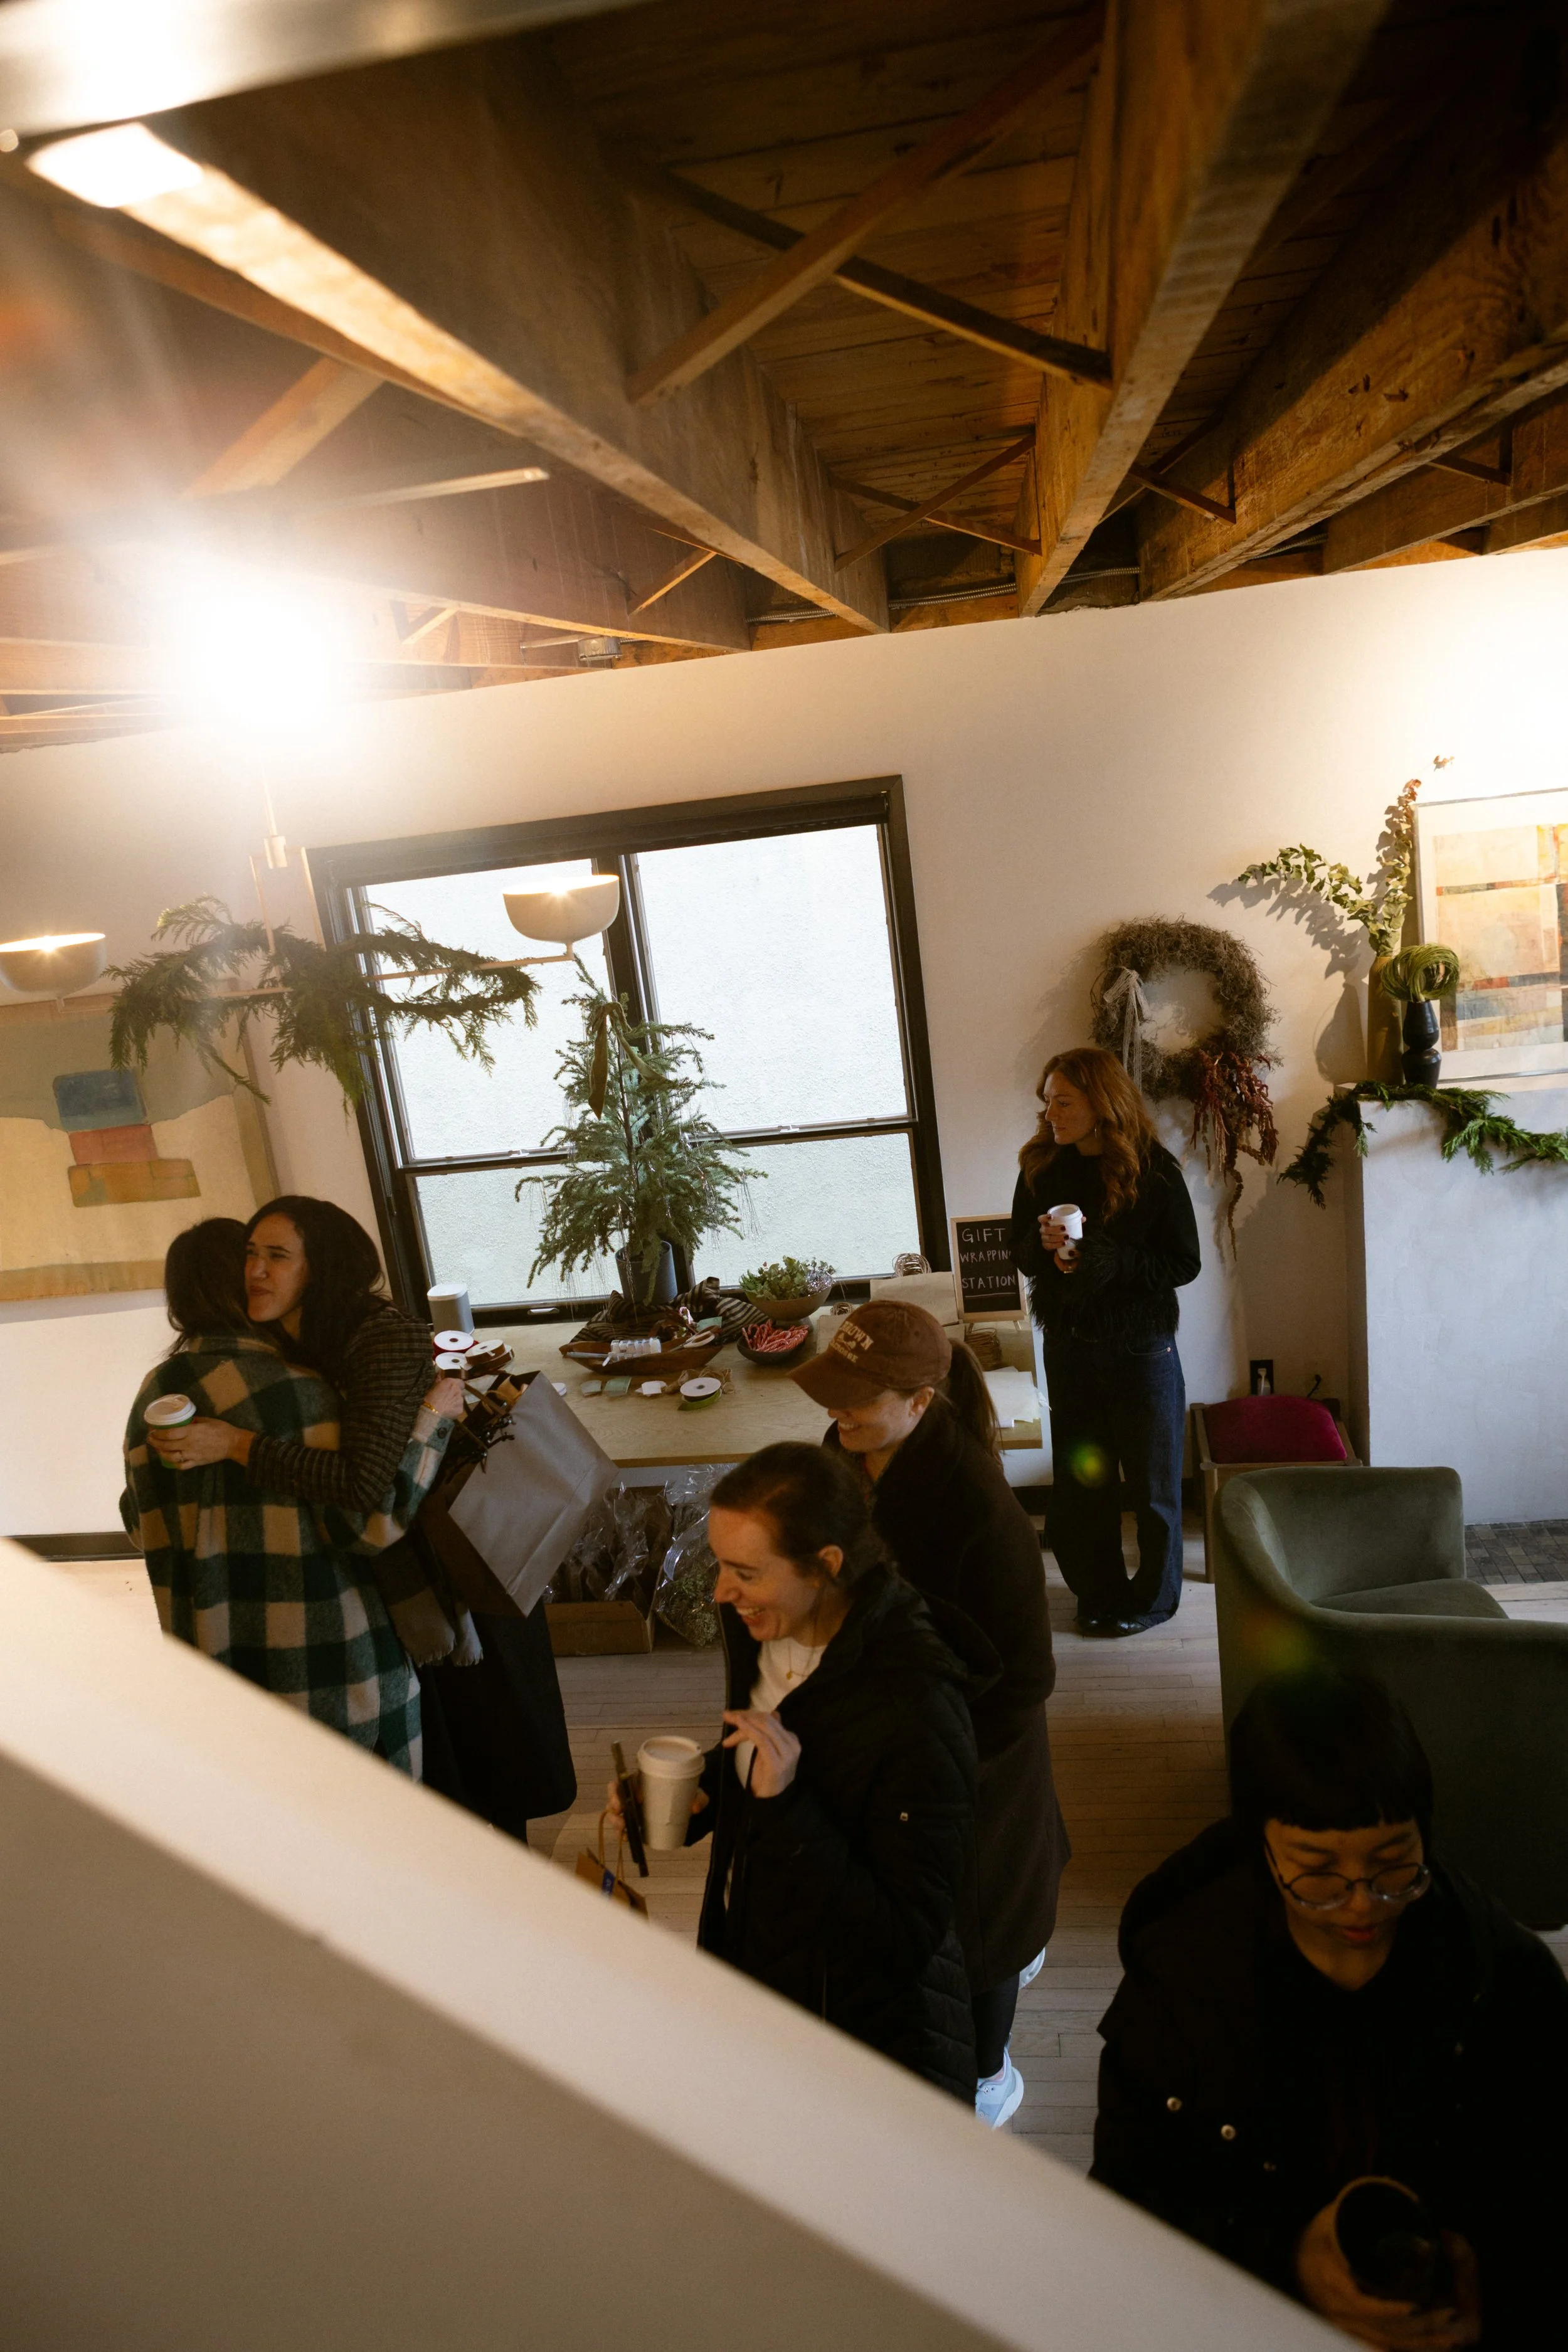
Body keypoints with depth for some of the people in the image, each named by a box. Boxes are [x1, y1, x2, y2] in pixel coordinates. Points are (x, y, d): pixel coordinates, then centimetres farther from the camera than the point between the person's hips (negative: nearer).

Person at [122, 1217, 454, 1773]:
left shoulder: (154, 1393, -1)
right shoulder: (290, 1387, -21)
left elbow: (140, 1525, 13)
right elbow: (369, 1520, -23)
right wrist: (432, 1418, -16)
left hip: (214, 1652, 7)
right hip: (320, 1660, -6)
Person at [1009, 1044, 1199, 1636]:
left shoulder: (1153, 1170, -13)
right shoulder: (1040, 1167, -3)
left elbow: (1185, 1263, -10)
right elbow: (1021, 1256, 4)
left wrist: (1113, 1260, -24)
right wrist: (1044, 1243, -19)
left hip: (1141, 1347, -3)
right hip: (1068, 1344, 3)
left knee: (1152, 1480, 12)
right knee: (1080, 1478, 13)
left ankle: (1153, 1596, 32)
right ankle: (1099, 1592, 33)